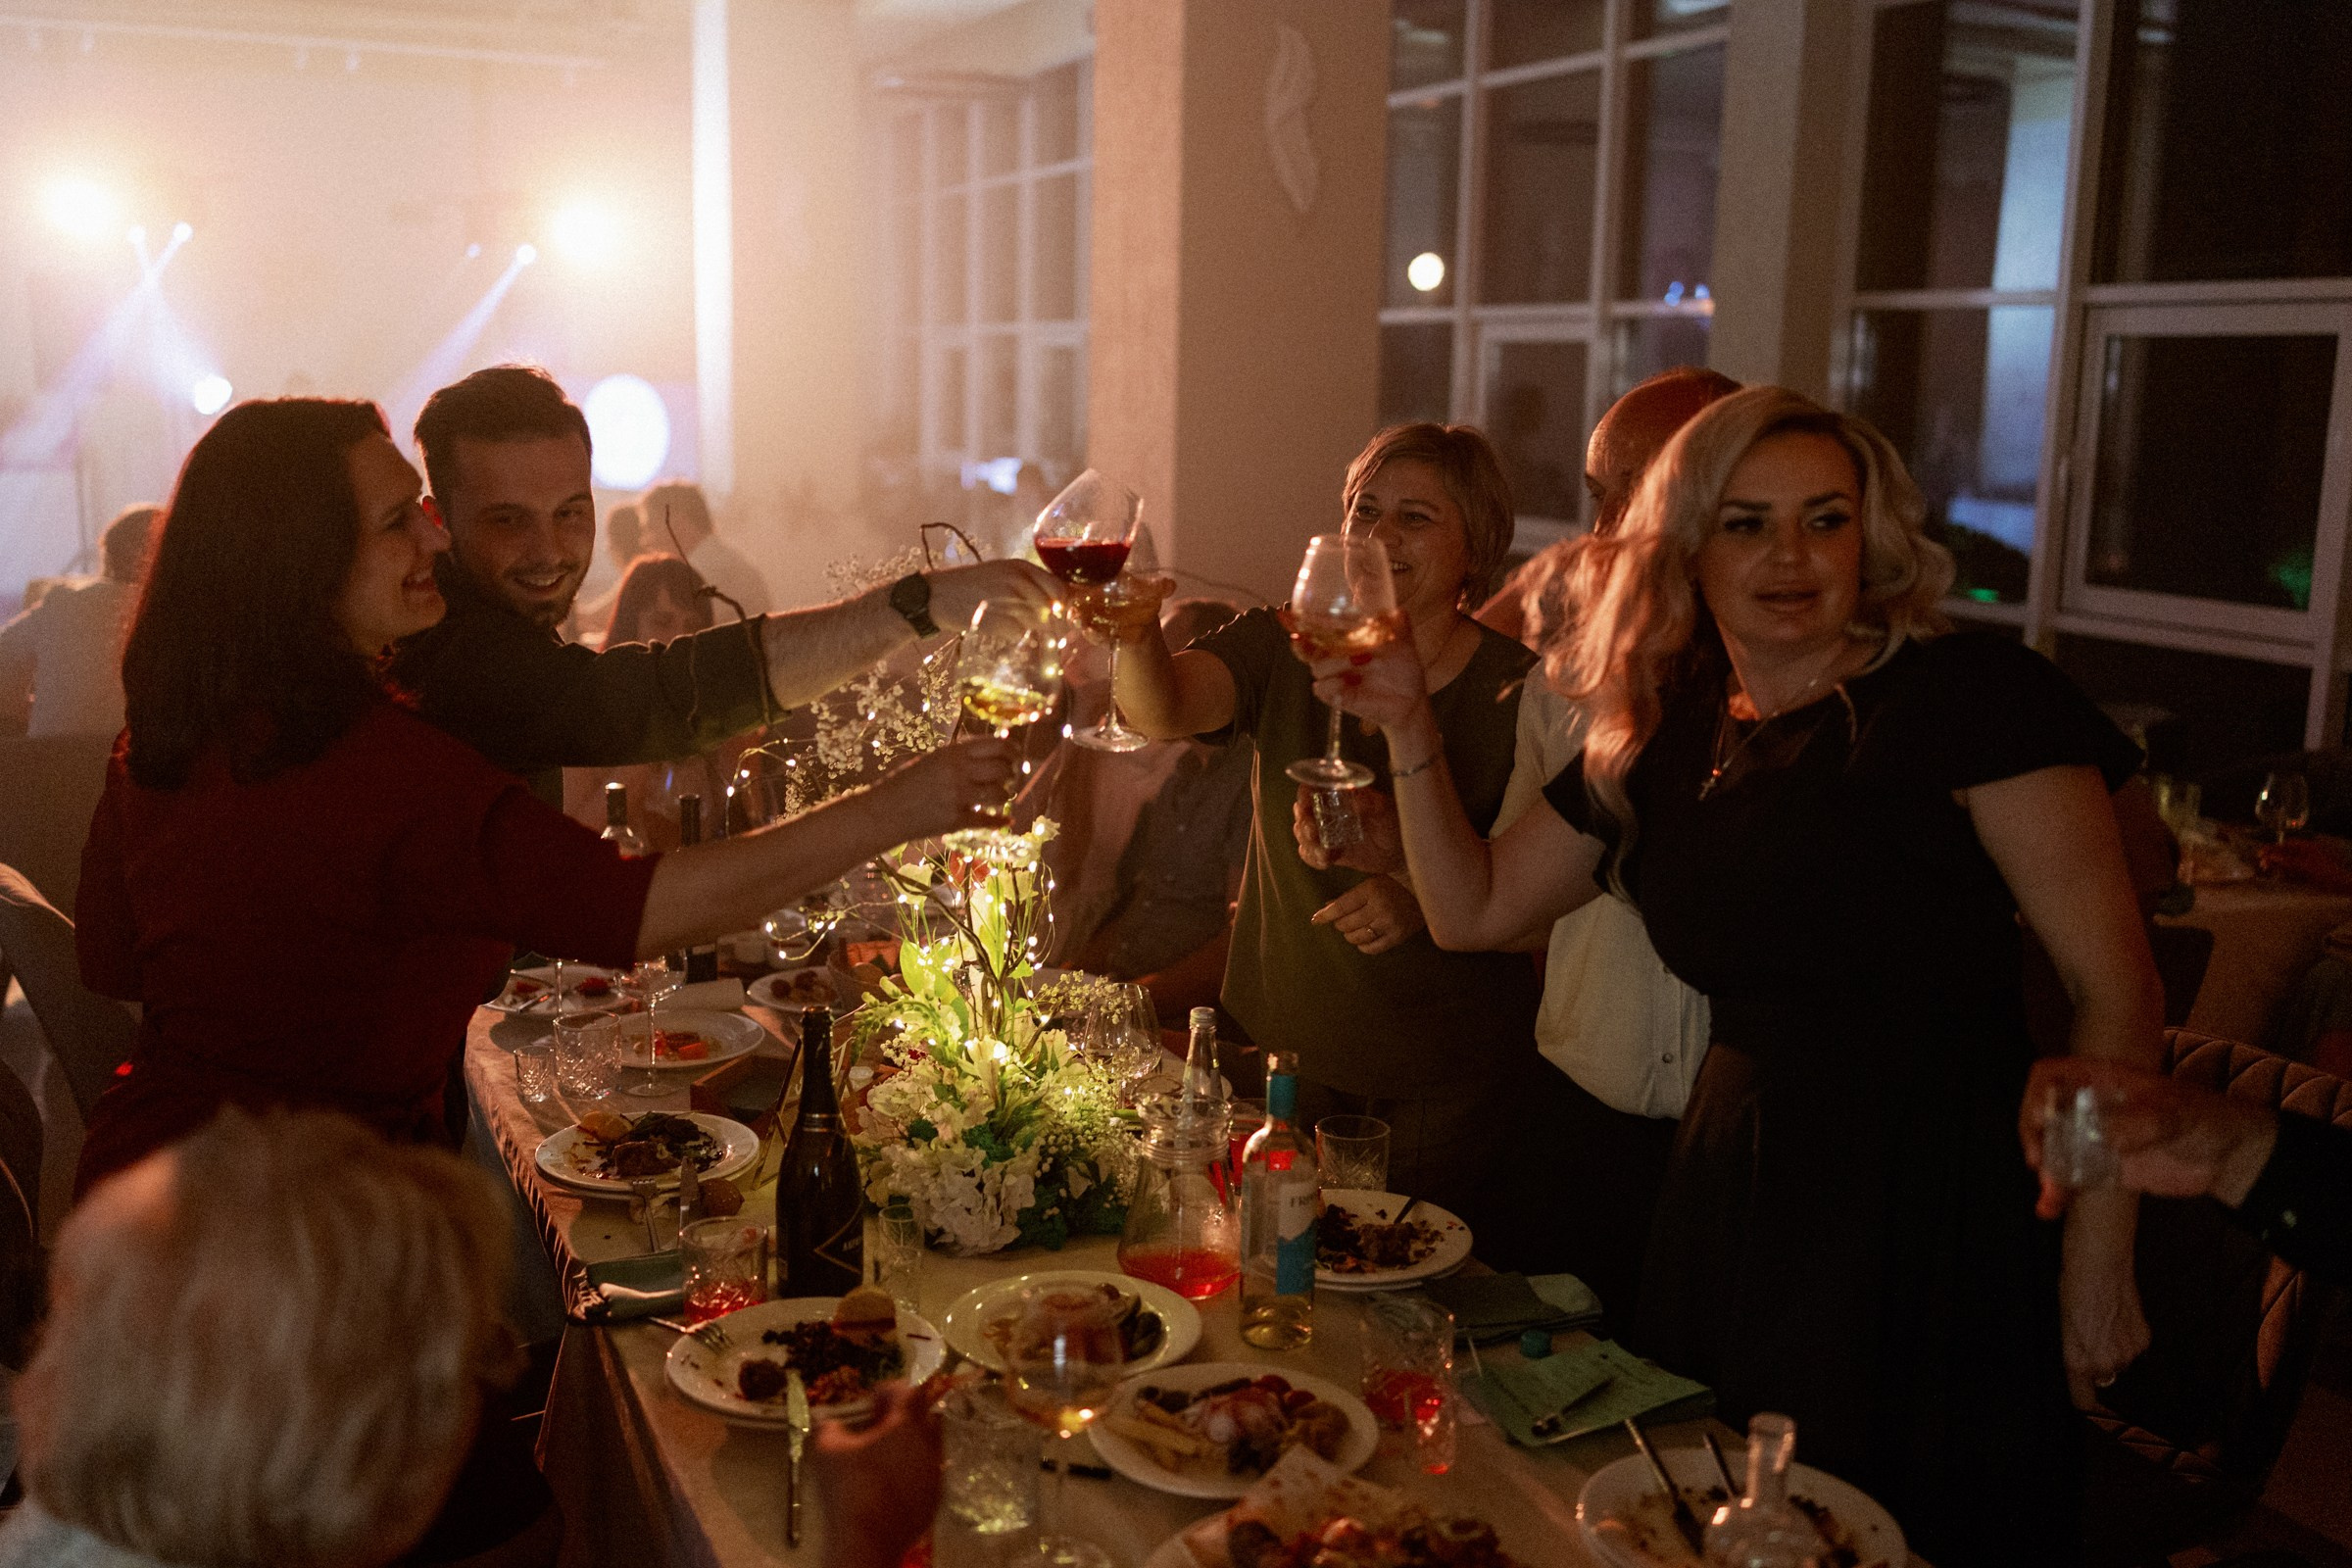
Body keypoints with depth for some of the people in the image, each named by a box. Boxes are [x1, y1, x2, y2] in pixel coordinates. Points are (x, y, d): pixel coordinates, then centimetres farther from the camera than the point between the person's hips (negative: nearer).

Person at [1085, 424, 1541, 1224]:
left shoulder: (1520, 687, -9)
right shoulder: (1284, 649, -4)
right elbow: (1162, 712, -22)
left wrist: (1425, 896, -27)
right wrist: (1138, 638, -43)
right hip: (1289, 1050, 2)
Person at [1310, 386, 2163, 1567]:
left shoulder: (1972, 697, -10)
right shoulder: (1656, 741, 7)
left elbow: (2114, 986, -11)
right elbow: (1472, 910, 15)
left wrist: (2098, 1259, -14)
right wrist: (1408, 726, 4)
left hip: (1937, 1211, -5)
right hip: (1732, 1199, 5)